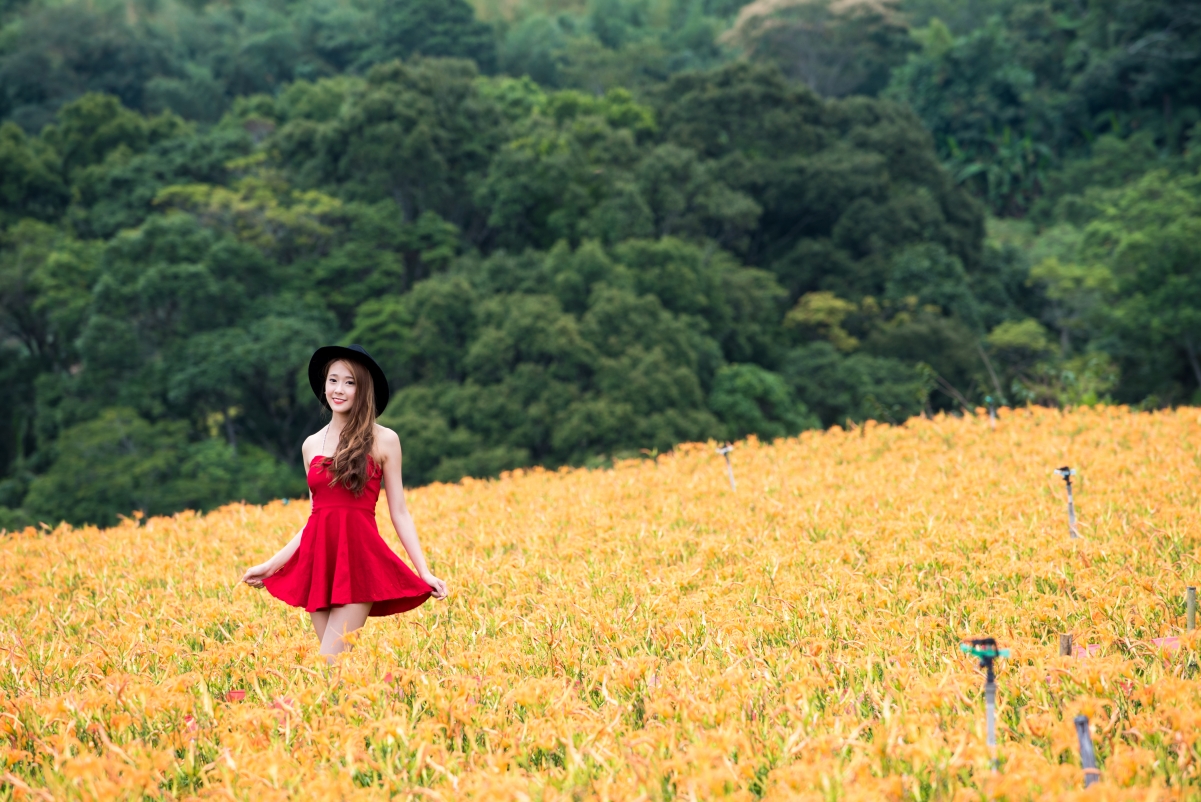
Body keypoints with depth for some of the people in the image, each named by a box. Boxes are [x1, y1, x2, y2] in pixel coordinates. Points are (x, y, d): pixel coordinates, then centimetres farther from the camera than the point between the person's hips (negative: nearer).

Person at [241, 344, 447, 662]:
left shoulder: (384, 440, 1)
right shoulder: (311, 445, 13)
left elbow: (399, 513, 2)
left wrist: (425, 573, -5)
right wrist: (271, 564, 14)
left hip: (358, 558, -5)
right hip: (317, 561, 5)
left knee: (329, 667, -14)